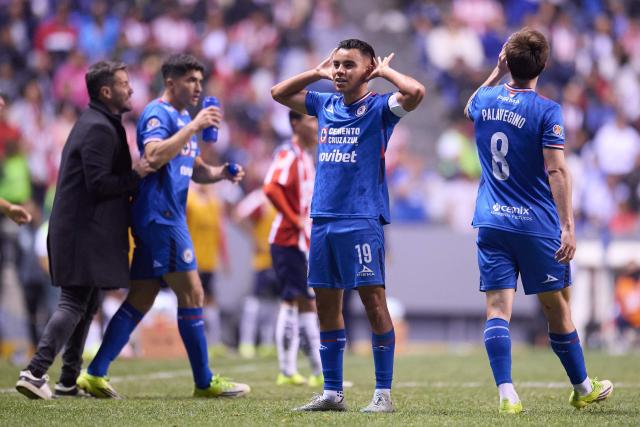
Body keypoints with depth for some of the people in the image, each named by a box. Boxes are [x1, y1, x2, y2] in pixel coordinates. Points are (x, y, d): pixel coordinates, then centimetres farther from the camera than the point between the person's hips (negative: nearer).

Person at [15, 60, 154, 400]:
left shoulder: (97, 124, 18)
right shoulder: (99, 129, -15)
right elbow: (99, 184, -21)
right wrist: (137, 175, -15)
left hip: (80, 229, 11)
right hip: (85, 231, -11)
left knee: (84, 305, 14)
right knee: (74, 304, -11)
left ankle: (69, 380, 17)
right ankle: (35, 372, -16)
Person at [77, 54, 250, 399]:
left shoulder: (182, 118, 22)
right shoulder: (158, 114, -9)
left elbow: (196, 170, 26)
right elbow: (154, 156, -26)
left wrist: (220, 173, 6)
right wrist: (193, 127, -26)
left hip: (164, 218, 10)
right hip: (160, 216, -10)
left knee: (140, 300, 6)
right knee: (191, 293, -6)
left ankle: (95, 375, 4)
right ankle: (205, 382, -1)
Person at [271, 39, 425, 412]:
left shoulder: (378, 107, -3)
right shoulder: (325, 105, 14)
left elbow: (416, 93, -22)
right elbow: (279, 92, 26)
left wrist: (384, 71, -6)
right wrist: (319, 72, 16)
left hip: (362, 220, -6)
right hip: (323, 218, 6)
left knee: (374, 301, -7)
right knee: (327, 304, 8)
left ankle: (384, 394, -4)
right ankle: (332, 392, 15)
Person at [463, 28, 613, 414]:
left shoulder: (484, 102, 5)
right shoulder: (547, 111, -11)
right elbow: (556, 171, -18)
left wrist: (497, 73, 32)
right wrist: (568, 226, -18)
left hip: (492, 223, 3)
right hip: (537, 225, -3)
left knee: (498, 309, -3)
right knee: (557, 308, 10)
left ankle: (507, 395, -16)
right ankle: (583, 389, 25)